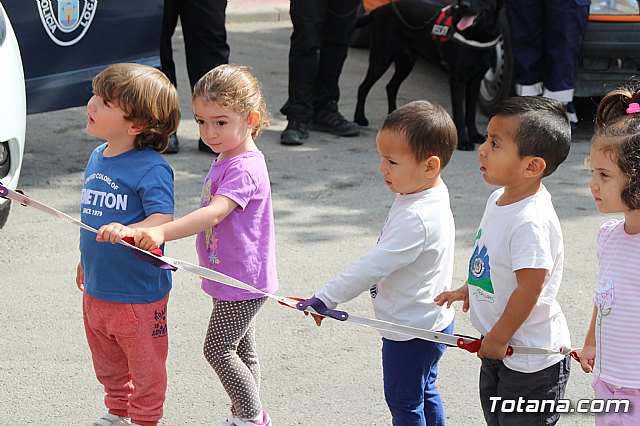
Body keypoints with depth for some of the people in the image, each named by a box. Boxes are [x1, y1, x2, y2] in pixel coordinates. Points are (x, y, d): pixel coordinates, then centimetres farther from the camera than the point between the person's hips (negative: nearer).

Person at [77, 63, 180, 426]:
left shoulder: (151, 168, -21)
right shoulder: (98, 157, 4)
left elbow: (163, 219, -31)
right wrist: (86, 261, 23)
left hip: (138, 294, -8)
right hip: (96, 288, 8)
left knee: (145, 368, 11)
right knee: (108, 365, 24)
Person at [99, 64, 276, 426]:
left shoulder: (244, 169, -26)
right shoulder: (226, 159, 8)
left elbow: (214, 212, -42)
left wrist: (160, 233, -54)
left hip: (243, 281, -10)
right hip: (227, 276, 10)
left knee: (218, 349, -4)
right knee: (241, 350, 17)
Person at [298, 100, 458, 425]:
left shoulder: (417, 218, -33)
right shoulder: (429, 193, -1)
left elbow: (373, 266, -32)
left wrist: (326, 298, -27)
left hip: (410, 330, -10)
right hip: (428, 319, 10)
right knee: (424, 392, 24)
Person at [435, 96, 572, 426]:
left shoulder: (531, 222, -31)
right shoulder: (499, 200, 0)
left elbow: (529, 290, -28)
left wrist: (498, 339, -18)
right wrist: (467, 289, 28)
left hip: (531, 361, -10)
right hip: (497, 348, 10)